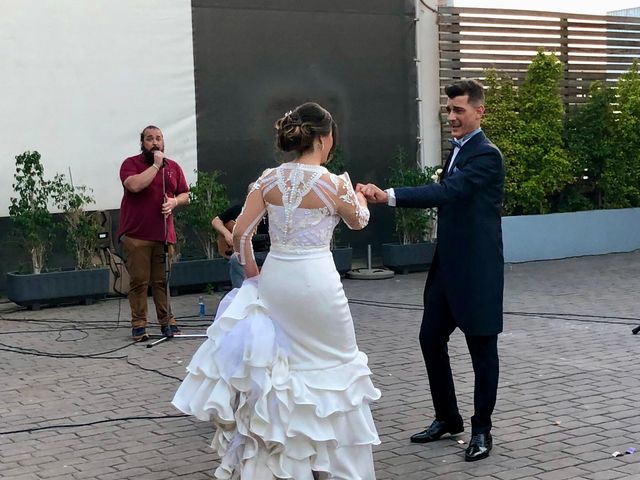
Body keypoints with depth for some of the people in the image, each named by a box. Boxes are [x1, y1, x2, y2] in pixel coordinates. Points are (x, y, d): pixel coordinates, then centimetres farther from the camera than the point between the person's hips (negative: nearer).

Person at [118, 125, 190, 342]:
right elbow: (134, 185, -20)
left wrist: (174, 202, -4)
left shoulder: (173, 167, 14)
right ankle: (138, 325, 4)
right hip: (136, 235, -3)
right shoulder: (131, 163, 0)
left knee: (163, 281, 5)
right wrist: (156, 165, -13)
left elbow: (185, 195, 19)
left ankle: (167, 321, 13)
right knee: (139, 281, -2)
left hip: (164, 235, 4)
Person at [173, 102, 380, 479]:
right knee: (332, 364, 11)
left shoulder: (269, 179, 0)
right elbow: (358, 222, 9)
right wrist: (359, 196, 31)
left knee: (279, 362, 18)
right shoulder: (333, 182, -10)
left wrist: (252, 275, 14)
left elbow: (241, 233, 0)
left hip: (274, 278, 5)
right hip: (315, 281, -4)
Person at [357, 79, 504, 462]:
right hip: (448, 265, 9)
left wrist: (388, 196, -37)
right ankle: (448, 418, 27)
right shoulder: (457, 150, 13)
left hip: (477, 268, -9)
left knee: (482, 347, 3)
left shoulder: (486, 155, -16)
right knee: (431, 338, 12)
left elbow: (448, 191, -29)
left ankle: (482, 430, 16)